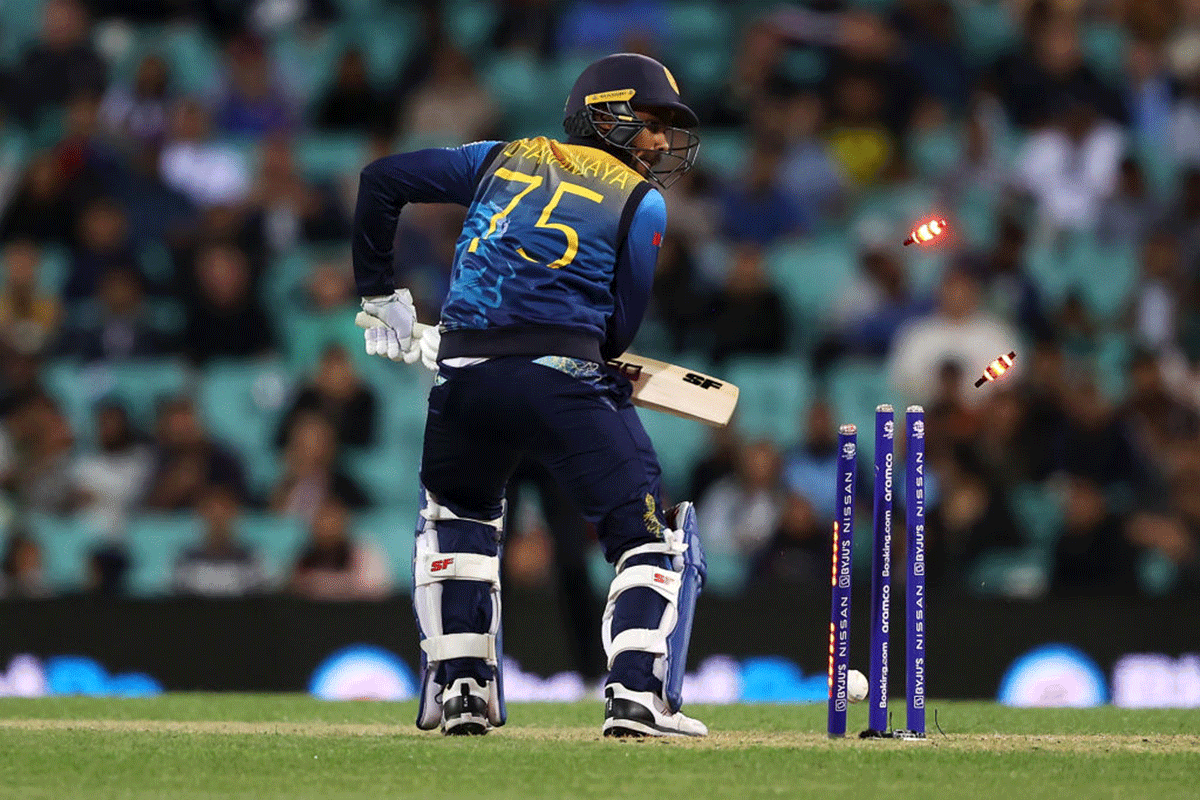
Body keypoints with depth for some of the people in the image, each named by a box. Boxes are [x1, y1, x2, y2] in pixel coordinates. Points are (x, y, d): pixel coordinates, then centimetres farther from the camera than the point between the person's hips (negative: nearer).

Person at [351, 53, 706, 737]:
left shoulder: (505, 161, 22)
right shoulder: (640, 202, 11)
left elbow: (382, 179, 19)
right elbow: (620, 329, 6)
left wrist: (379, 297, 22)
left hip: (465, 375, 4)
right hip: (564, 379, -4)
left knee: (457, 517, 29)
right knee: (652, 530, 2)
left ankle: (460, 686, 20)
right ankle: (637, 695, -15)